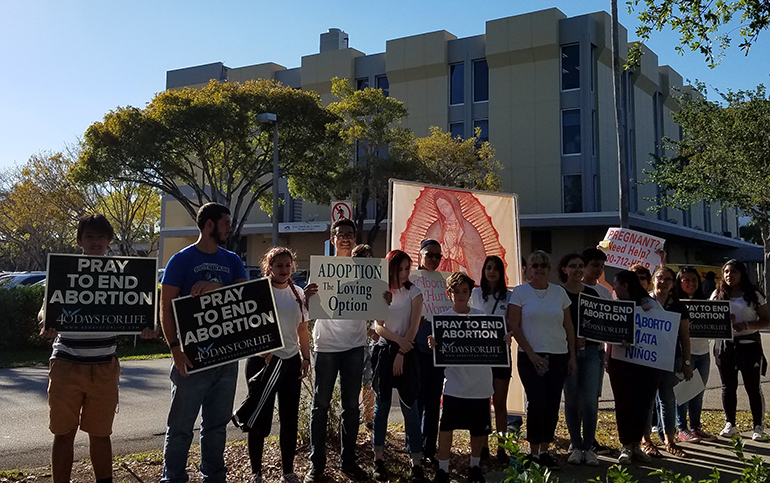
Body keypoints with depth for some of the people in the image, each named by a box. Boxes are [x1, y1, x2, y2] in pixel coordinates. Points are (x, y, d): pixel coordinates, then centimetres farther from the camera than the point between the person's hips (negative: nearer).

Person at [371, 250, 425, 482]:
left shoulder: (414, 292, -1)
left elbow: (414, 326, -5)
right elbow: (378, 327, -2)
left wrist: (401, 353, -11)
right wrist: (398, 340, -18)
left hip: (406, 352, -1)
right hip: (383, 351, 2)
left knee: (409, 406, -3)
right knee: (381, 405, 5)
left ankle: (416, 464, 2)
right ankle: (379, 460, 13)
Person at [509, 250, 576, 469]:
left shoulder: (559, 292, 8)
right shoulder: (520, 292, -2)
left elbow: (569, 326, 12)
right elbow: (513, 326, -6)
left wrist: (572, 356, 7)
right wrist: (532, 354, -10)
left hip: (558, 357, 4)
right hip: (531, 357, -4)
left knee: (552, 405, 5)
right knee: (537, 403, -8)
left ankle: (544, 450, 18)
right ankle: (534, 452, 7)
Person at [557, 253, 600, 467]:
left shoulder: (592, 293, 10)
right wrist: (571, 339, -17)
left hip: (592, 351, 2)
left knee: (590, 400, -3)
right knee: (572, 400, 4)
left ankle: (588, 447, 9)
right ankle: (576, 447, 16)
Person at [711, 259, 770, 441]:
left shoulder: (754, 295, -1)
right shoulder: (718, 295, 8)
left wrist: (746, 325, -18)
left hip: (749, 344, -3)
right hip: (724, 345, 3)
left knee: (753, 387, 1)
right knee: (728, 386, 8)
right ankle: (730, 424, 19)